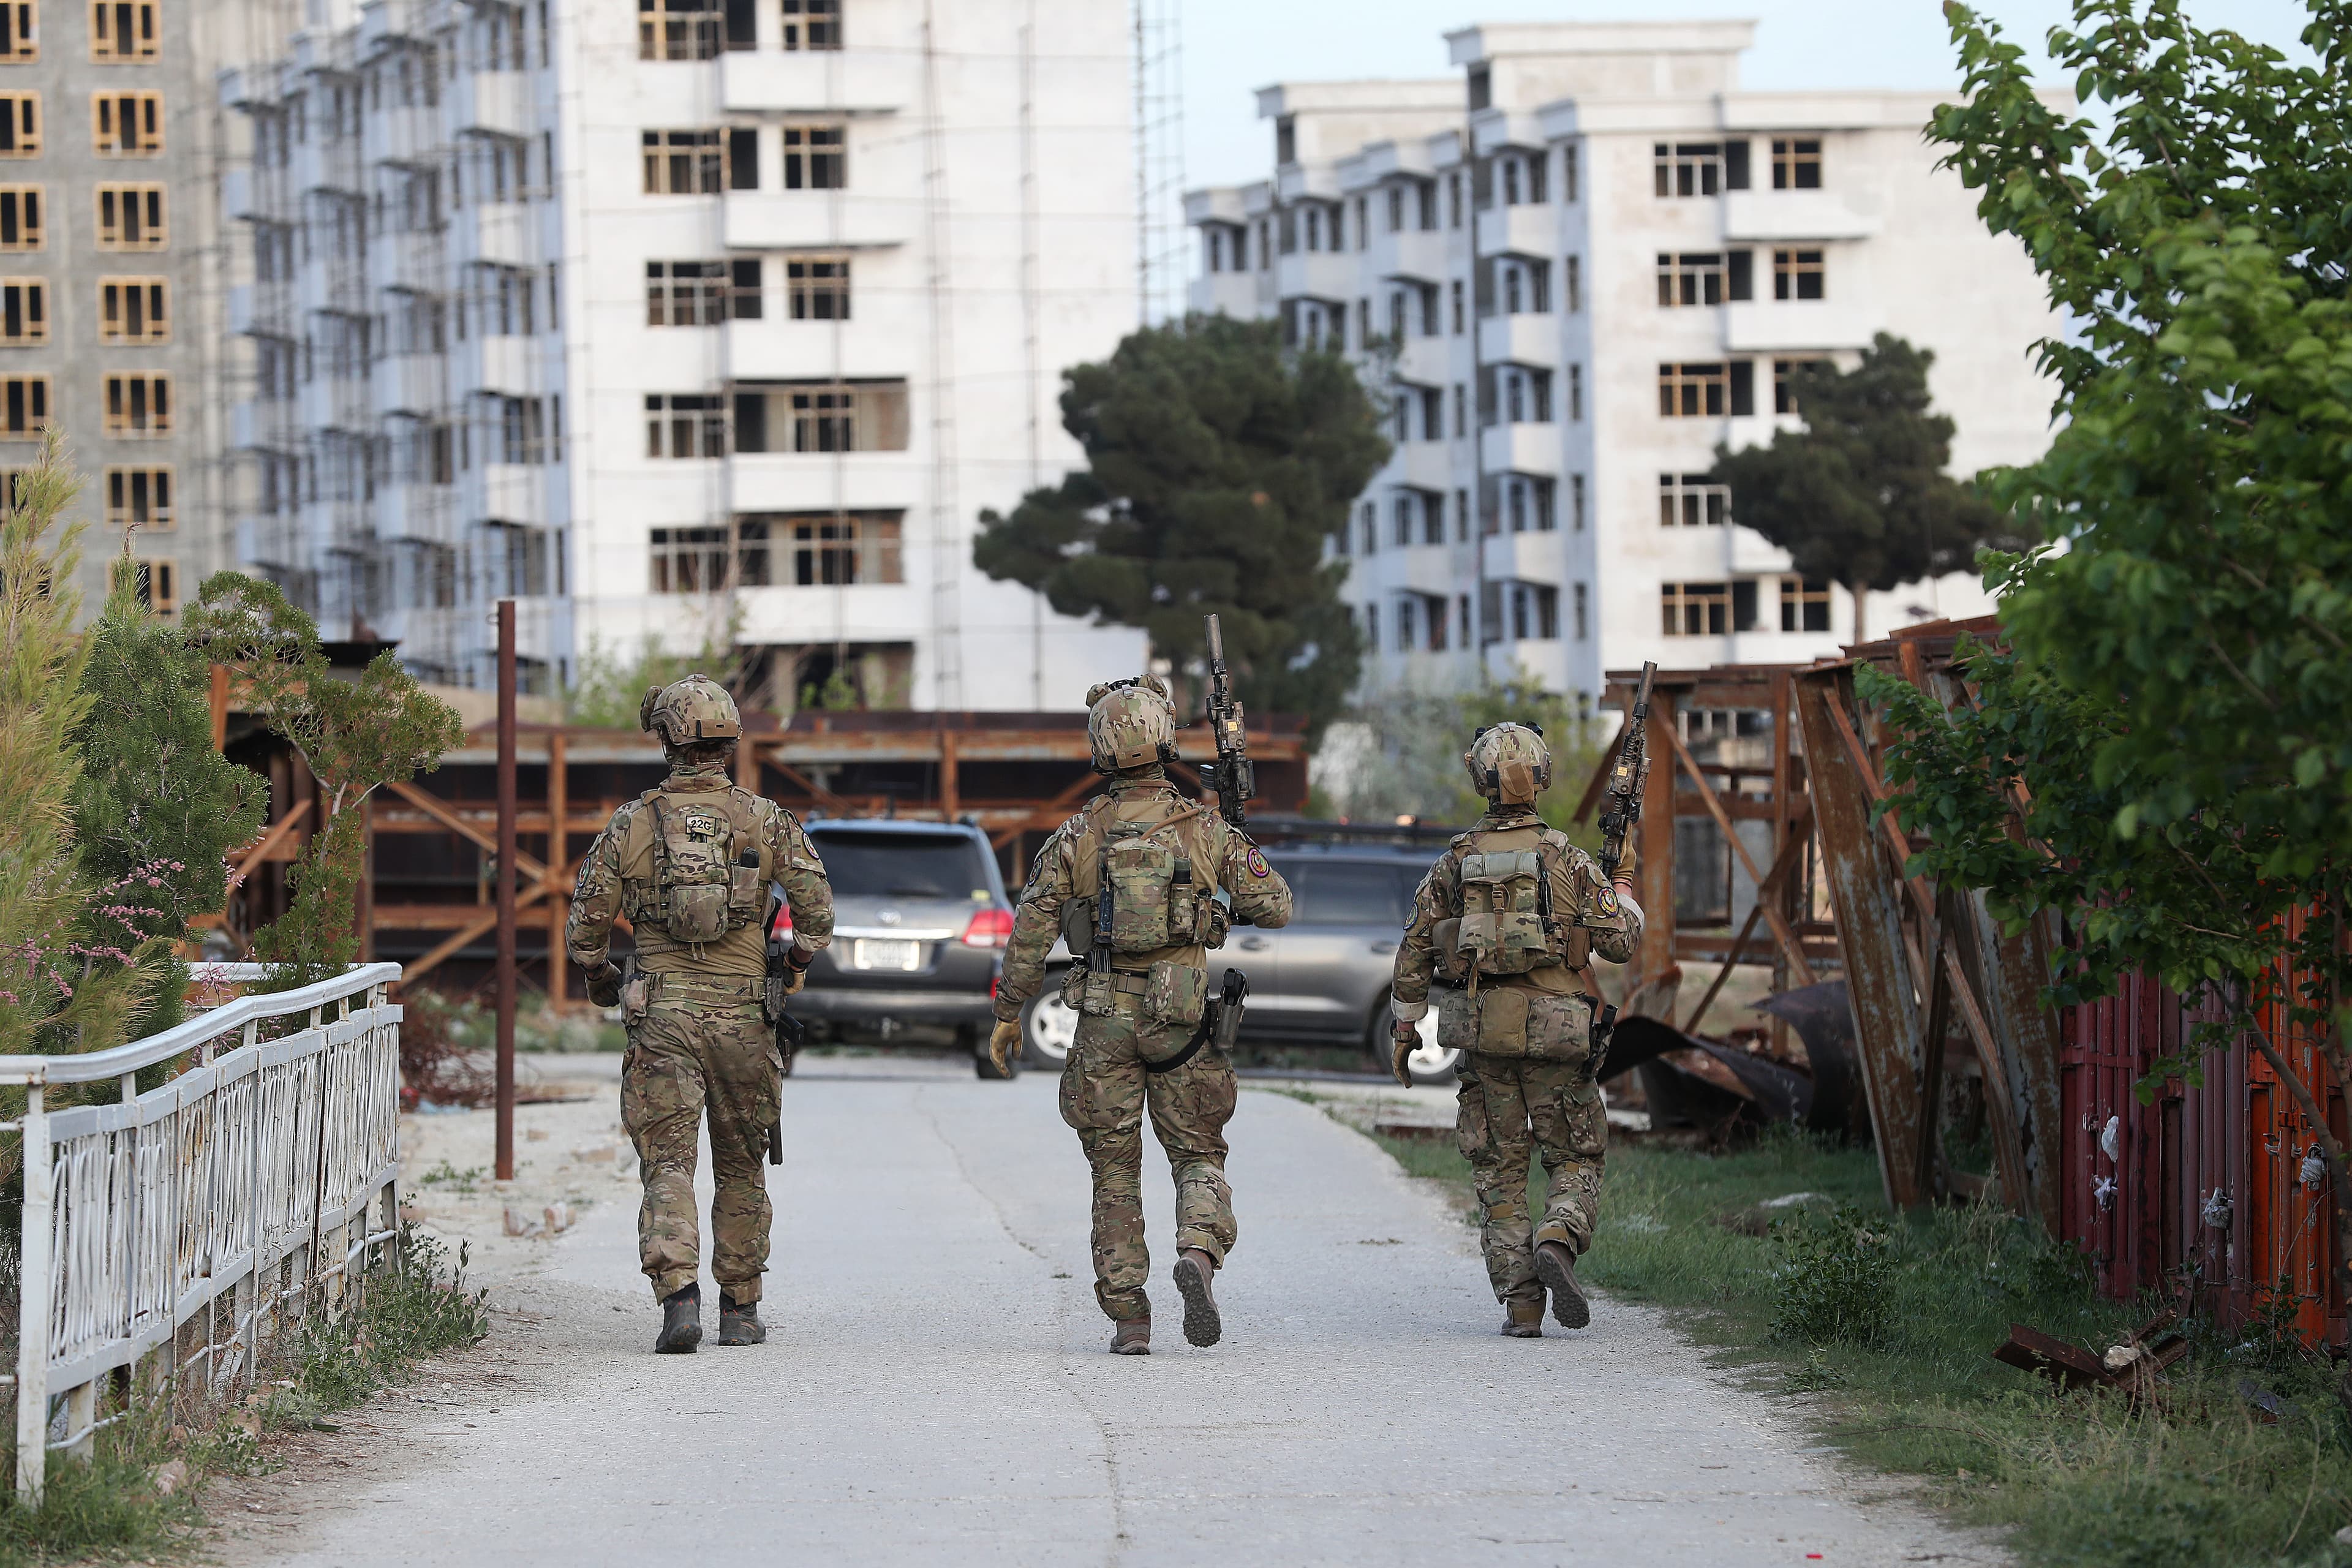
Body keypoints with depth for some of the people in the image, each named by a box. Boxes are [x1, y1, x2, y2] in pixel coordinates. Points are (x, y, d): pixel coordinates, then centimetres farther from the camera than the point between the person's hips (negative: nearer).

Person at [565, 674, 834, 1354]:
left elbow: (586, 923, 2)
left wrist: (601, 981, 22)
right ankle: (740, 1309, 19)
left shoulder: (632, 823, 0)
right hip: (742, 1017, 1)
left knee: (668, 1164, -2)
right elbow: (817, 908, -5)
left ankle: (678, 1295, -22)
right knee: (741, 1168, 14)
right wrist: (793, 972, 14)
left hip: (661, 1016, -1)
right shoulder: (766, 821, 1)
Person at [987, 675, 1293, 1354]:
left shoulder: (1079, 836, -2)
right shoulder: (1205, 829, -3)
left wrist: (1009, 1012, 8)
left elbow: (1032, 929, -2)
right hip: (1181, 1017, 0)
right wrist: (1230, 906, 21)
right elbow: (1274, 906, -1)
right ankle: (1199, 1253, -20)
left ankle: (1128, 1320, 6)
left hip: (1105, 1018, 1)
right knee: (1199, 1157, 10)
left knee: (1116, 1172, 9)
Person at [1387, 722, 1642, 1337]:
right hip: (1557, 1032, -2)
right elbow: (1618, 941, -1)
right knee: (1576, 1160, 11)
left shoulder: (1456, 860, 4)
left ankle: (1520, 1304, 2)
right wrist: (1624, 897, 21)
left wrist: (1405, 1028, 17)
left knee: (1499, 1171, 9)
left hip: (1482, 1032, 2)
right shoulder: (1565, 857, -3)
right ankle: (1557, 1240, -18)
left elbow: (1415, 951, 6)